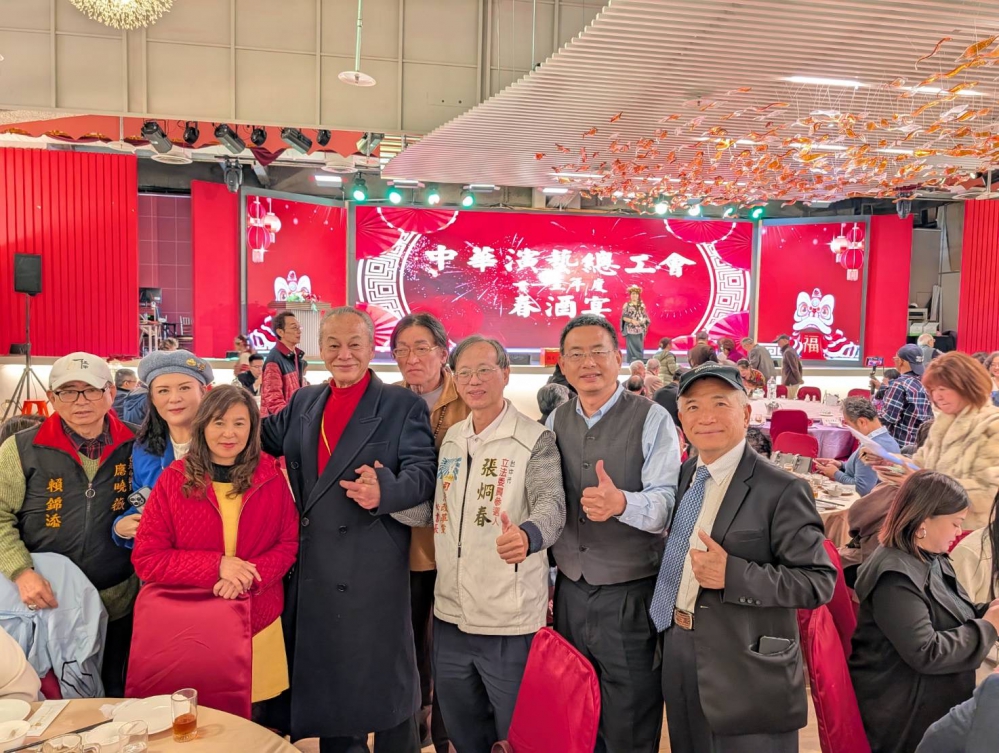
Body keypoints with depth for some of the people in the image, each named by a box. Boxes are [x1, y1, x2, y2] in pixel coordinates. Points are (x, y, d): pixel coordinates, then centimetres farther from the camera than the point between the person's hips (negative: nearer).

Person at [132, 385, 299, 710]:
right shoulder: (173, 480, -6)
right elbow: (146, 559, -6)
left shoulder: (271, 477, -2)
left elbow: (289, 543, 1)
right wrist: (216, 566, -19)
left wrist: (247, 576, -18)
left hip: (258, 622, 1)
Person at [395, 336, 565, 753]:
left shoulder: (535, 440, -10)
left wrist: (527, 535, -44)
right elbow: (431, 511, 11)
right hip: (450, 614, 6)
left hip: (509, 620, -5)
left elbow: (551, 504, -22)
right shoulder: (450, 439, 8)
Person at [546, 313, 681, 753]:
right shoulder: (555, 422, 6)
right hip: (569, 593, 5)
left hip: (630, 597, -4)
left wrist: (621, 502, -40)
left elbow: (666, 503, -20)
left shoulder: (652, 419, -9)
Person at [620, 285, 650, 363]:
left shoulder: (642, 305, 9)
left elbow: (645, 317, 10)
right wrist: (631, 320, -18)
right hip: (630, 329, -2)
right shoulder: (627, 305, 2)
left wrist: (643, 320, -13)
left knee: (639, 346, 1)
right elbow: (624, 317, -2)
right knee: (631, 347, -5)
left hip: (639, 330, 2)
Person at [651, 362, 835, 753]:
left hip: (745, 673, -6)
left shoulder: (781, 490, -16)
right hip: (680, 659, 6)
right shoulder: (684, 475, 5)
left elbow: (819, 581, -17)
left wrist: (732, 575, -27)